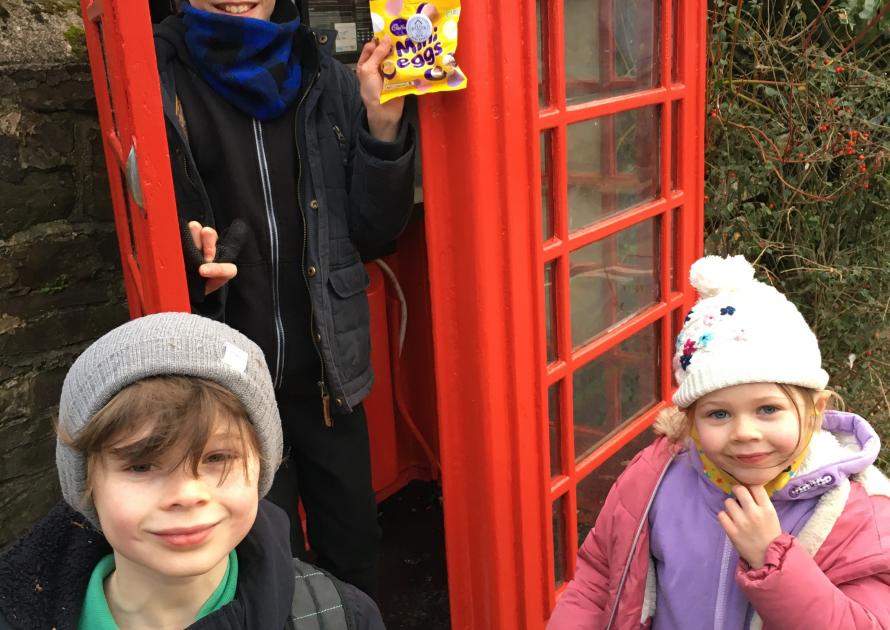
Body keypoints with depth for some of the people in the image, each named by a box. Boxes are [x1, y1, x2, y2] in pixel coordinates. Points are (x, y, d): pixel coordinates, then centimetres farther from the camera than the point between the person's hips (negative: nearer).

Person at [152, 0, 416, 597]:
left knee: (355, 549, 17)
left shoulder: (329, 79, 0)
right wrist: (190, 262, -22)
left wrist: (383, 123, -13)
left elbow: (374, 234, 1)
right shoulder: (156, 80, -7)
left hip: (328, 371, 2)